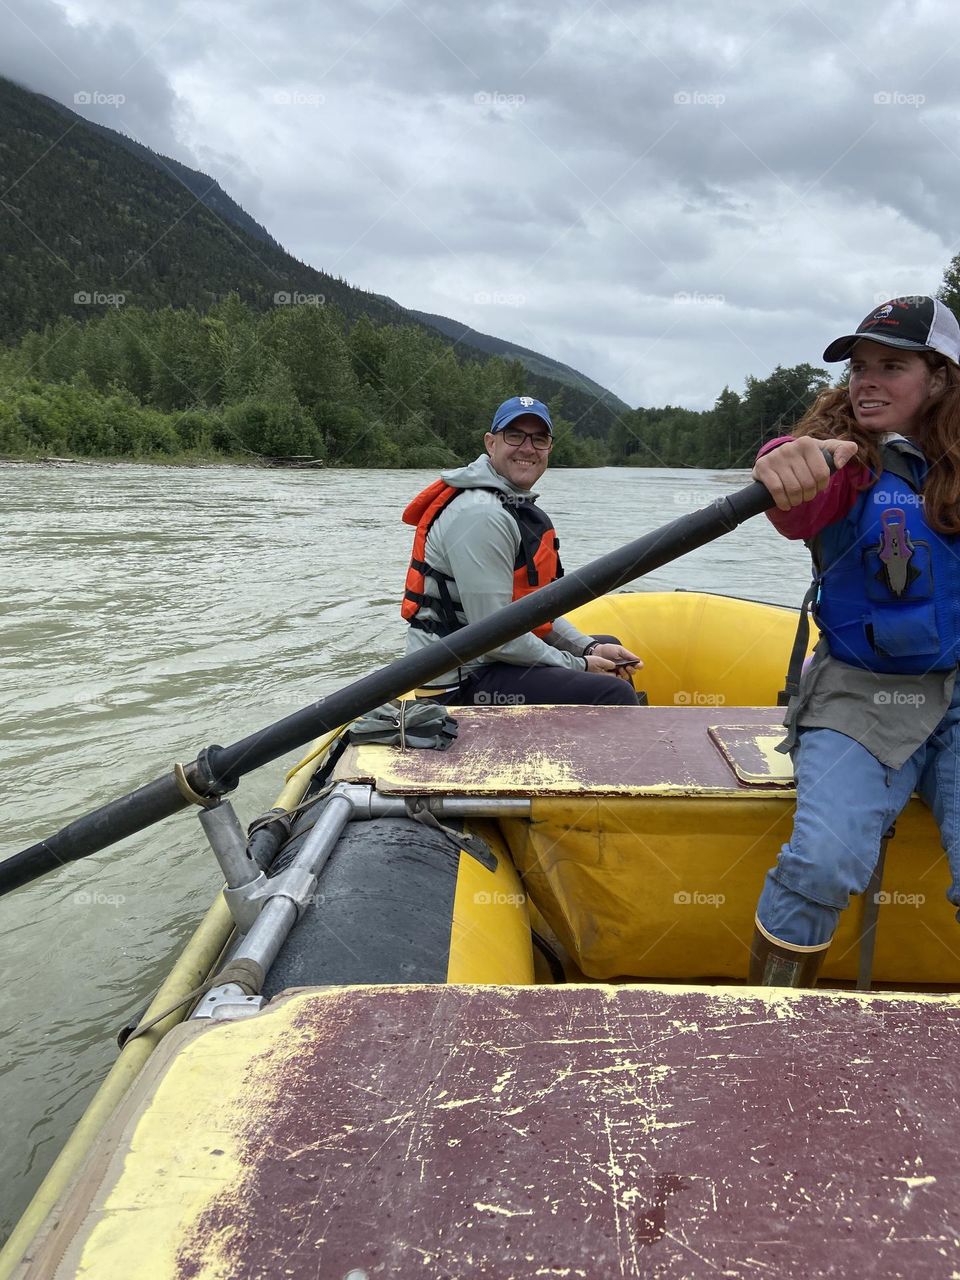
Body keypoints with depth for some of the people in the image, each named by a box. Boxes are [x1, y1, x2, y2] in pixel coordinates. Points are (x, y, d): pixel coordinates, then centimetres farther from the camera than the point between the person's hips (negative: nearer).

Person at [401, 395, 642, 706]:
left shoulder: (520, 506, 13)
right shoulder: (481, 515, -20)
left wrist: (590, 649, 4)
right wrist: (577, 666, -12)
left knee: (608, 647, 26)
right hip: (461, 681, -11)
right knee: (614, 695, -23)